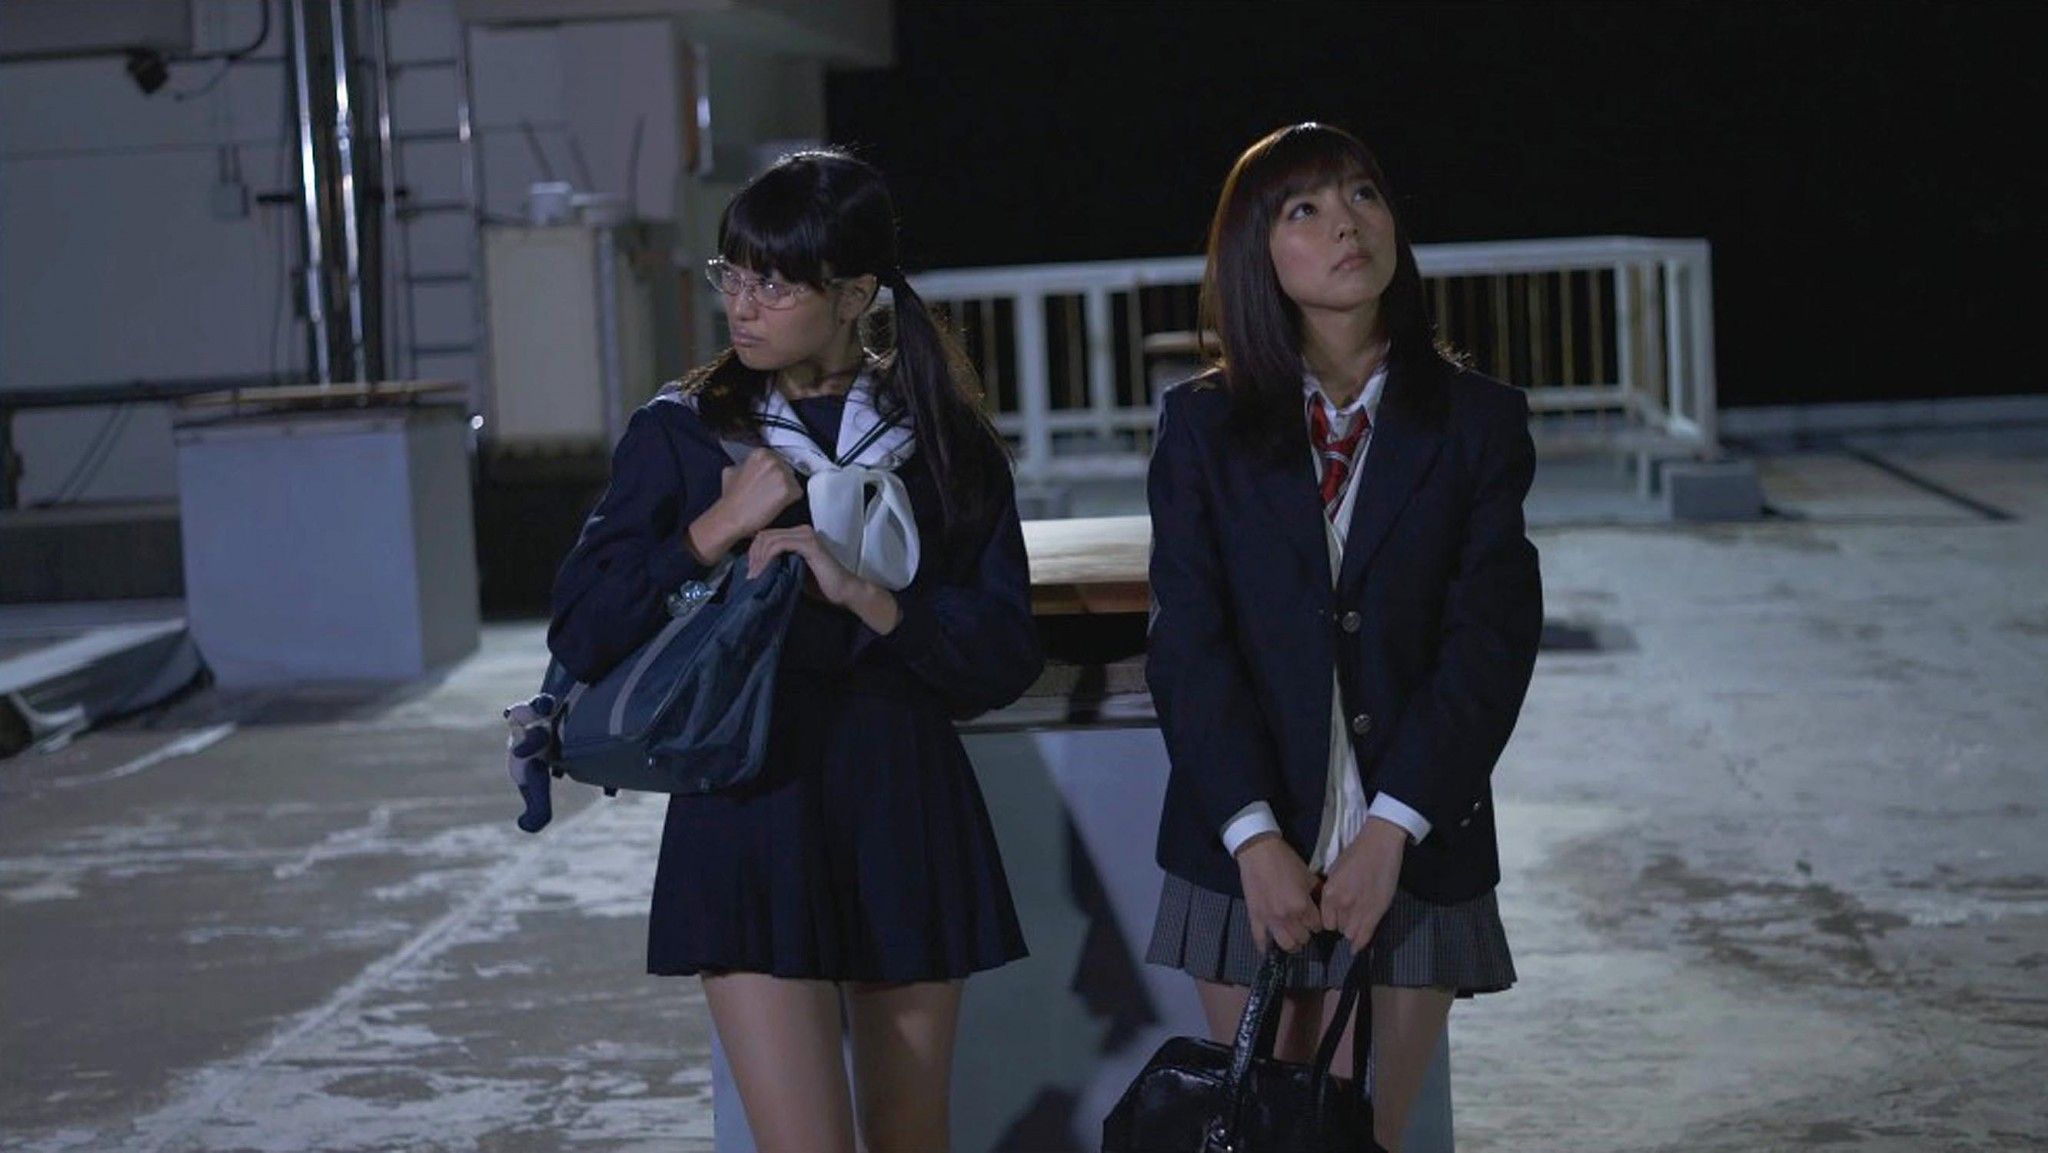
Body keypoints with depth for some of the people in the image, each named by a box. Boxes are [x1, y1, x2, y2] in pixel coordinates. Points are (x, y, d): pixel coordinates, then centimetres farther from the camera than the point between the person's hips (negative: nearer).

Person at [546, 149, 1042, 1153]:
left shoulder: (943, 442, 5)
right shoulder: (679, 436, 2)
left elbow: (1008, 655, -2)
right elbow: (580, 638, -4)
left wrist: (863, 593, -15)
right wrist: (716, 529, -13)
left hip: (908, 815, 2)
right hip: (752, 816, -2)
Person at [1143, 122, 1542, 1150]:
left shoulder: (1477, 421, 3)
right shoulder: (1202, 426, 4)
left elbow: (1491, 640, -4)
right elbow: (1187, 642, -3)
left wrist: (1391, 829, -13)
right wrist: (1254, 835, -13)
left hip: (1412, 857, 0)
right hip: (1245, 850, 0)